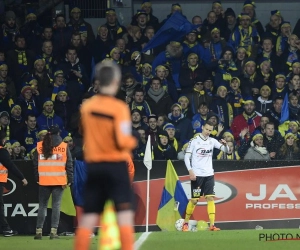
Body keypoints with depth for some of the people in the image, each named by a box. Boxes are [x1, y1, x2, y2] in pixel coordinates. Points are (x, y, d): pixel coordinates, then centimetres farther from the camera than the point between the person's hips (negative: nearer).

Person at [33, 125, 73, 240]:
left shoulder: (40, 146, 4)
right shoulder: (64, 146, 1)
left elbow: (35, 164, 4)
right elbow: (69, 164, 0)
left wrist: (37, 178, 9)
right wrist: (70, 180, 3)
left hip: (44, 181, 1)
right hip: (59, 181, -1)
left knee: (42, 205, 8)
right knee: (56, 205, 0)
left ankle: (39, 231, 4)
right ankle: (53, 231, -6)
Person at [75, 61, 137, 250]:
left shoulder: (86, 107, 3)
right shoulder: (119, 108, -11)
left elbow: (83, 135, 7)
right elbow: (121, 141, -15)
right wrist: (133, 142, 3)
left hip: (94, 166, 5)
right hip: (116, 165, -5)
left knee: (88, 218, 8)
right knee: (125, 214, -5)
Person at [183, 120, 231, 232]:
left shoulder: (212, 141, 6)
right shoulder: (194, 141, -4)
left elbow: (226, 150, 2)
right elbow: (187, 157, -5)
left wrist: (225, 145, -21)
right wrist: (190, 171, -16)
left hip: (209, 175, 3)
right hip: (197, 175, -3)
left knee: (210, 198, -5)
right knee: (194, 200, -1)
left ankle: (212, 225, -8)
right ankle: (185, 223, 15)